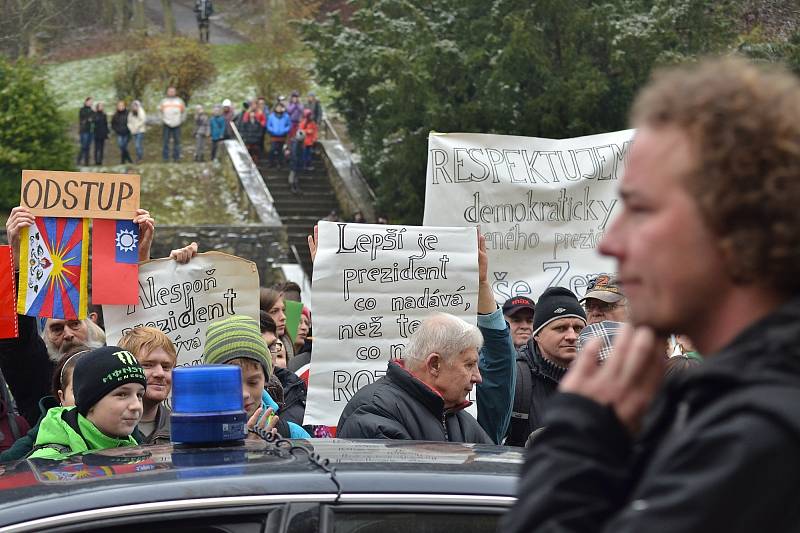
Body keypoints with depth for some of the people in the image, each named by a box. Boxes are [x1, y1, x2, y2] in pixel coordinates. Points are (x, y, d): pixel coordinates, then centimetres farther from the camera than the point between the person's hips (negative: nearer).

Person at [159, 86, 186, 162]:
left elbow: (183, 111, 13)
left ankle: (176, 157, 3)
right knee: (165, 141, -4)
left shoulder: (179, 101, 8)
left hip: (176, 125, 0)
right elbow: (160, 111, 14)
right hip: (166, 125, 0)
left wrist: (181, 120, 6)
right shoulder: (164, 101, 8)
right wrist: (162, 120, 4)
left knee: (177, 141, 0)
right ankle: (165, 157, -1)